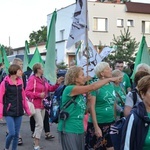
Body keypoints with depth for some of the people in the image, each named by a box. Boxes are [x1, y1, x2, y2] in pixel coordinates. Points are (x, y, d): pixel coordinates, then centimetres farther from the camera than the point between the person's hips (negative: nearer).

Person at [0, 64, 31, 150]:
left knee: (17, 134, 7)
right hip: (9, 112, -5)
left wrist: (27, 110, 15)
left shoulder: (20, 82, 8)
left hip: (19, 112, 5)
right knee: (12, 133, -10)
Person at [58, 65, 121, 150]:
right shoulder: (69, 89, -14)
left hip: (79, 129, 8)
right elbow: (92, 87, -20)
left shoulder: (80, 93, 12)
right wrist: (109, 79, -14)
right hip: (68, 130, -8)